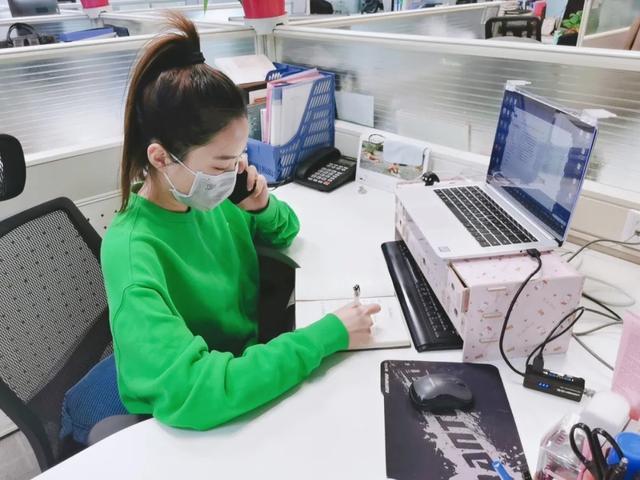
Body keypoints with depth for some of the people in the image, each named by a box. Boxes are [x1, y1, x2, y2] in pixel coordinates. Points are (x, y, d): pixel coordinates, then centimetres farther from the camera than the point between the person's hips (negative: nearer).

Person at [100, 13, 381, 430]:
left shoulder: (209, 200, -9)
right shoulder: (132, 254, -29)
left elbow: (285, 232, 8)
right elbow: (191, 392, -38)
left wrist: (263, 208, -15)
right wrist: (329, 334, -33)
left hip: (247, 368, 6)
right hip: (184, 428, -5)